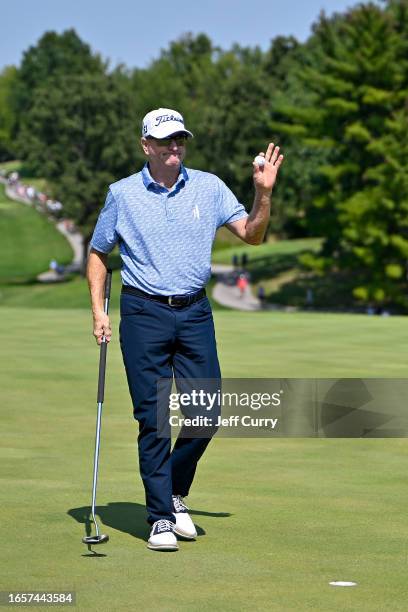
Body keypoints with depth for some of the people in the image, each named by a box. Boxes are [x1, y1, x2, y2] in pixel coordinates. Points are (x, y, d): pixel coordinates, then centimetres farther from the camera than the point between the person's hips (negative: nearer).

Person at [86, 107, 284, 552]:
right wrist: (98, 310, 0)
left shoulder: (209, 187, 7)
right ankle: (160, 517, 3)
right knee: (153, 416, -4)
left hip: (195, 311, 3)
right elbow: (97, 254, 10)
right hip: (144, 313, -2)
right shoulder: (123, 194, 2)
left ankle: (175, 493, 22)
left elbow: (252, 234, 6)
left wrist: (264, 191, -10)